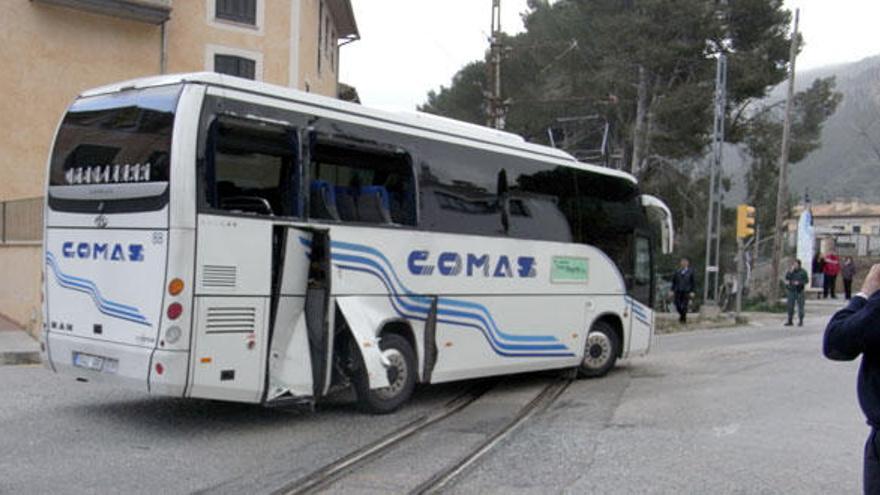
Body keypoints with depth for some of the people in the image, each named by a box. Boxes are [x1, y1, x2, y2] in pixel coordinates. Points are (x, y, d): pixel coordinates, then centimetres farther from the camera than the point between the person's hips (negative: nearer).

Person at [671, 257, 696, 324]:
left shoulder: (690, 272, 0)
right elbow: (674, 281, 11)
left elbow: (693, 282, 1)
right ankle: (681, 315, 26)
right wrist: (672, 290, 6)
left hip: (686, 291, -2)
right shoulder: (677, 272, 7)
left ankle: (683, 318, 12)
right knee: (677, 304, 0)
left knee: (684, 305, -3)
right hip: (678, 291, 2)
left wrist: (692, 291, -5)